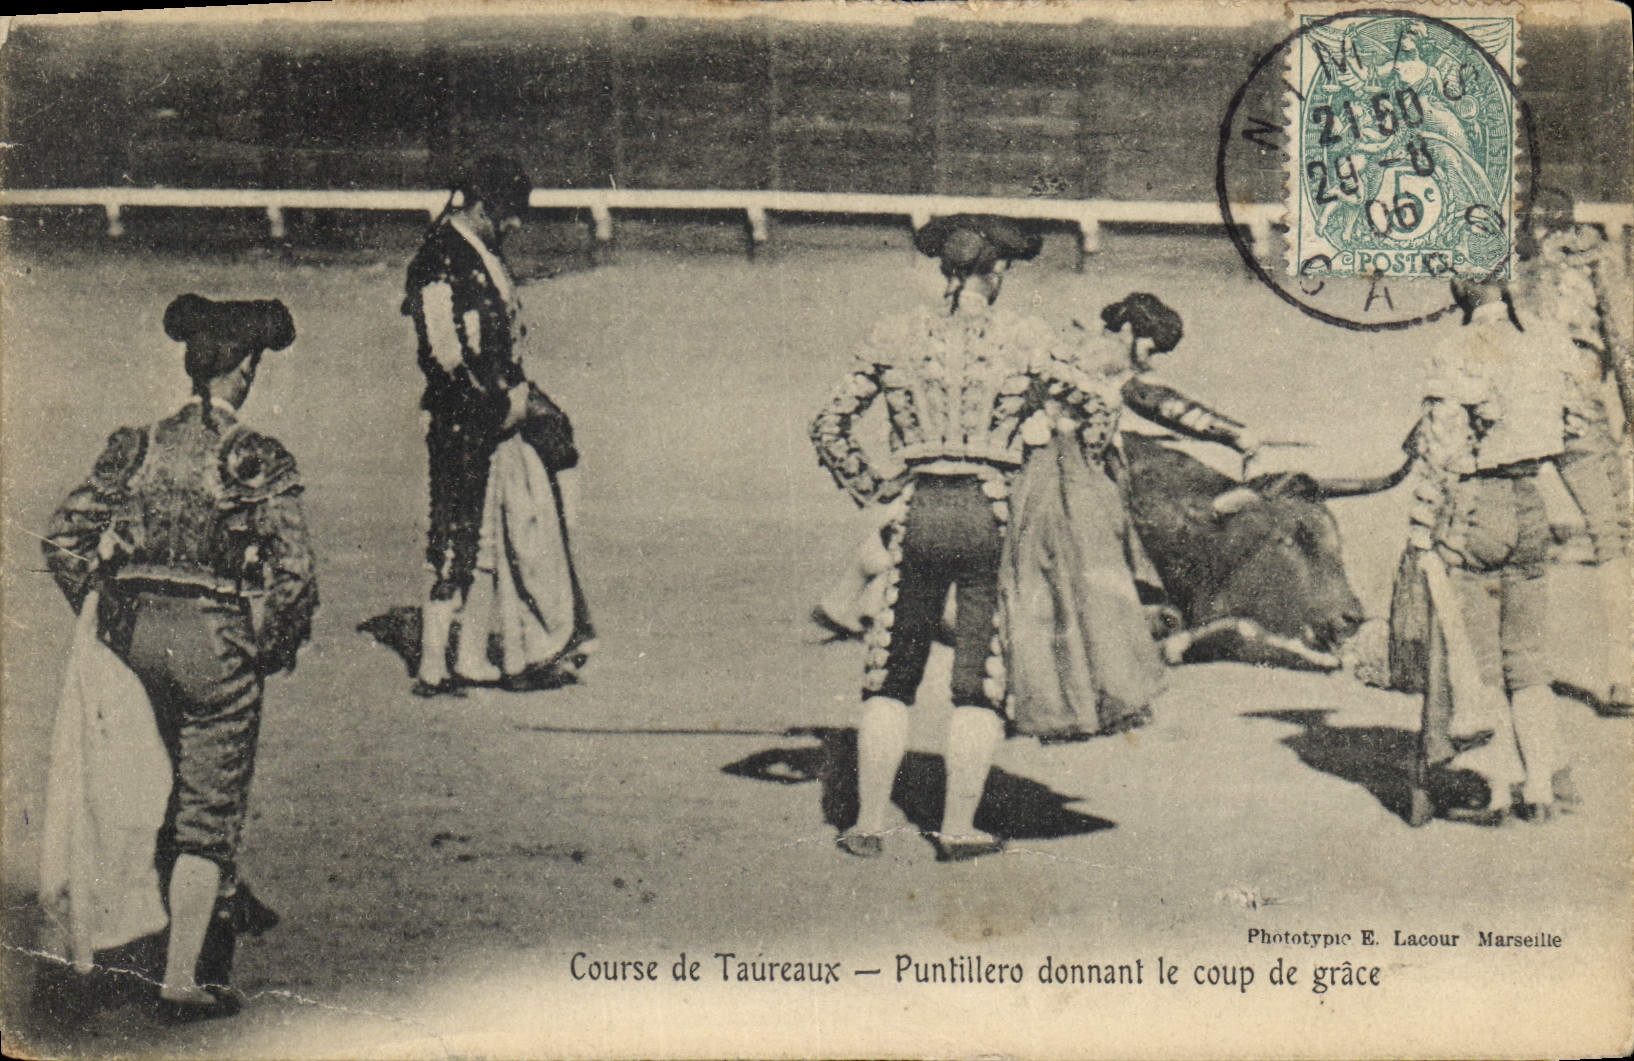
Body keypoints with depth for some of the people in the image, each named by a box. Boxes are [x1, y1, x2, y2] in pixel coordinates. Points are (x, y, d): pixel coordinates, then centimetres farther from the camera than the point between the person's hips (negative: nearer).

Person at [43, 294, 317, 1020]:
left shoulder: (136, 447, 0)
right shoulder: (261, 463, -11)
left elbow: (62, 542, 0)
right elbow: (295, 573, -16)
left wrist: (105, 617, 12)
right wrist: (272, 648, 0)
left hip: (138, 633, 5)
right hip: (216, 639, -5)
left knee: (191, 775, 28)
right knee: (210, 808, 5)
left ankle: (222, 904, 47)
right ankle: (184, 981, 6)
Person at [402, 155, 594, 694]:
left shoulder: (484, 255, 17)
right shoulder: (440, 260, -14)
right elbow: (447, 353, -18)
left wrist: (519, 395, 10)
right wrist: (503, 404, -13)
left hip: (500, 411, 9)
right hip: (463, 422, -9)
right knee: (457, 541, -5)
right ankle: (433, 666, 2)